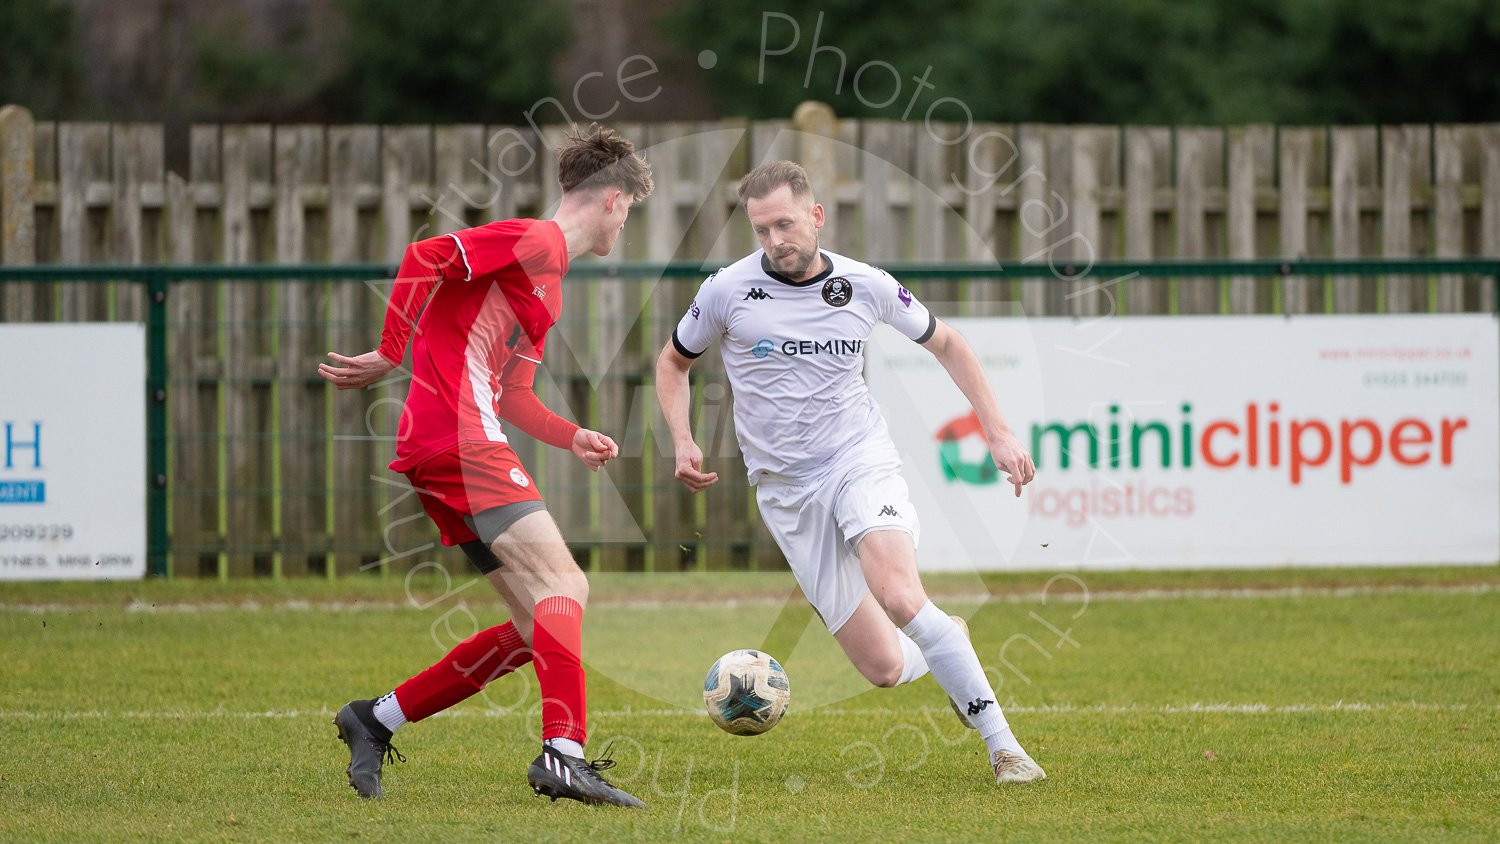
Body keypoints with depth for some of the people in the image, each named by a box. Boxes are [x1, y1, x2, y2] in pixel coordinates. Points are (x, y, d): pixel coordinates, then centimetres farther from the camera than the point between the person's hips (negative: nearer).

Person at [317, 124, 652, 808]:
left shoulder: (549, 281, 26)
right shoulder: (533, 241, -5)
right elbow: (425, 257, -16)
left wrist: (573, 438, 11)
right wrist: (390, 354, -18)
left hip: (444, 452, 10)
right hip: (457, 438, -10)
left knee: (541, 628, 6)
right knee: (561, 583, -17)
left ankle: (376, 720, 11)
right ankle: (563, 752, -27)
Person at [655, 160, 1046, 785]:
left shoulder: (867, 287, -3)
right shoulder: (729, 291, -6)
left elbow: (943, 343, 15)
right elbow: (673, 362, 13)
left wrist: (997, 432, 8)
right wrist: (683, 442, -4)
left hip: (860, 459, -1)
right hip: (786, 491, 1)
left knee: (896, 592, -32)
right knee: (885, 668, -7)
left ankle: (1002, 744, -23)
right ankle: (943, 646, 31)